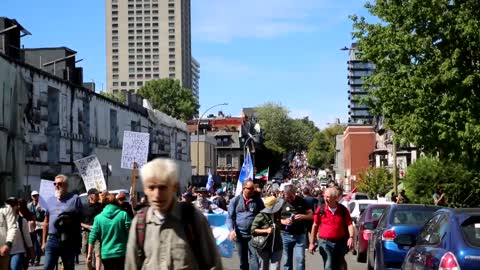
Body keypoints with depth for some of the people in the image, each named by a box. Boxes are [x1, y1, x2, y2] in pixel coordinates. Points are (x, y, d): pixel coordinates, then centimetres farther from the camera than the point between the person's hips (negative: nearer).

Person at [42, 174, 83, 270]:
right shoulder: (50, 200, 13)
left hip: (69, 240, -3)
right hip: (52, 239, 3)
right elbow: (46, 222, 16)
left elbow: (81, 218, 2)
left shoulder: (75, 198, 0)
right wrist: (44, 241, 14)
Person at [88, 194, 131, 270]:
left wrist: (89, 254, 5)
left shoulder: (98, 217, 0)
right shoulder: (123, 215, -4)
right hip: (121, 253, -1)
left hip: (106, 254, 1)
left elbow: (93, 237, -2)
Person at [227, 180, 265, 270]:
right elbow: (230, 217, 1)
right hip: (239, 234, 1)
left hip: (254, 234, -1)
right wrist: (231, 230, -13)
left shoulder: (258, 201, 3)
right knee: (243, 259, 14)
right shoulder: (235, 200, 2)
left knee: (254, 257, -12)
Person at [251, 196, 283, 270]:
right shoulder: (261, 216, -13)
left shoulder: (278, 215, 1)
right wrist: (266, 231, -20)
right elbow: (253, 230, -12)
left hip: (276, 247, 3)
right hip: (264, 247, -3)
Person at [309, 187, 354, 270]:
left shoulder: (343, 210, 0)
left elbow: (349, 224, -1)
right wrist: (312, 243, 3)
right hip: (325, 242, -2)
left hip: (340, 242, 2)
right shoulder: (320, 210, -2)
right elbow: (315, 226, 4)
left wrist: (351, 237, -19)